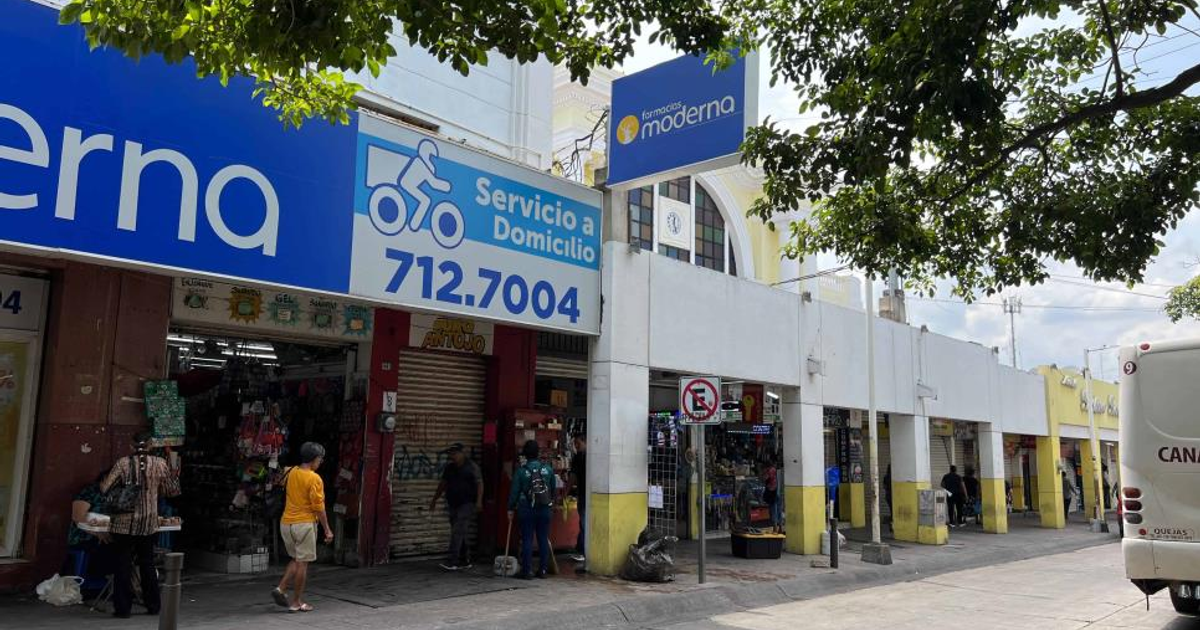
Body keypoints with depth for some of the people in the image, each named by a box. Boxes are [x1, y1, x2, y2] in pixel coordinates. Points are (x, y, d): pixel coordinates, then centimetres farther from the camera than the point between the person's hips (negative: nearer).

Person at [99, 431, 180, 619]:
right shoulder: (159, 464, -3)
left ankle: (123, 608, 7)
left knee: (123, 565, 7)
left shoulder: (123, 463, -7)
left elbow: (104, 488, -6)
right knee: (147, 564, 15)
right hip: (148, 523, 2)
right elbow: (173, 491, 4)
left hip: (124, 523, -2)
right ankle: (153, 605, 21)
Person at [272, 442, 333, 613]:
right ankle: (297, 602, 8)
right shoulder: (314, 479, -15)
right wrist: (327, 530, -9)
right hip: (304, 524, -7)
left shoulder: (291, 473, 4)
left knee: (296, 559, 22)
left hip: (286, 523, 7)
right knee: (302, 563, 2)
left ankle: (281, 588, 8)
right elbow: (318, 507, -14)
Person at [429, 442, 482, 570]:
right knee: (459, 534, 10)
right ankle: (465, 561, 19)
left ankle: (452, 561, -17)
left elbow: (480, 484, -10)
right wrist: (435, 499, 21)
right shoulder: (449, 468, 13)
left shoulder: (471, 467, -6)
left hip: (467, 504, -7)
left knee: (458, 532, -14)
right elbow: (443, 484, 21)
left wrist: (479, 501, -20)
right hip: (453, 505, 7)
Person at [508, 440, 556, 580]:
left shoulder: (521, 471, -8)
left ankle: (527, 571, 2)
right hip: (545, 509, 3)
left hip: (527, 510, -3)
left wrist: (511, 508, 6)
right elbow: (554, 487, 9)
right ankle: (543, 570, 13)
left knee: (527, 540, 2)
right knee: (544, 539, 9)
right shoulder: (548, 469, 0)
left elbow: (514, 491, -4)